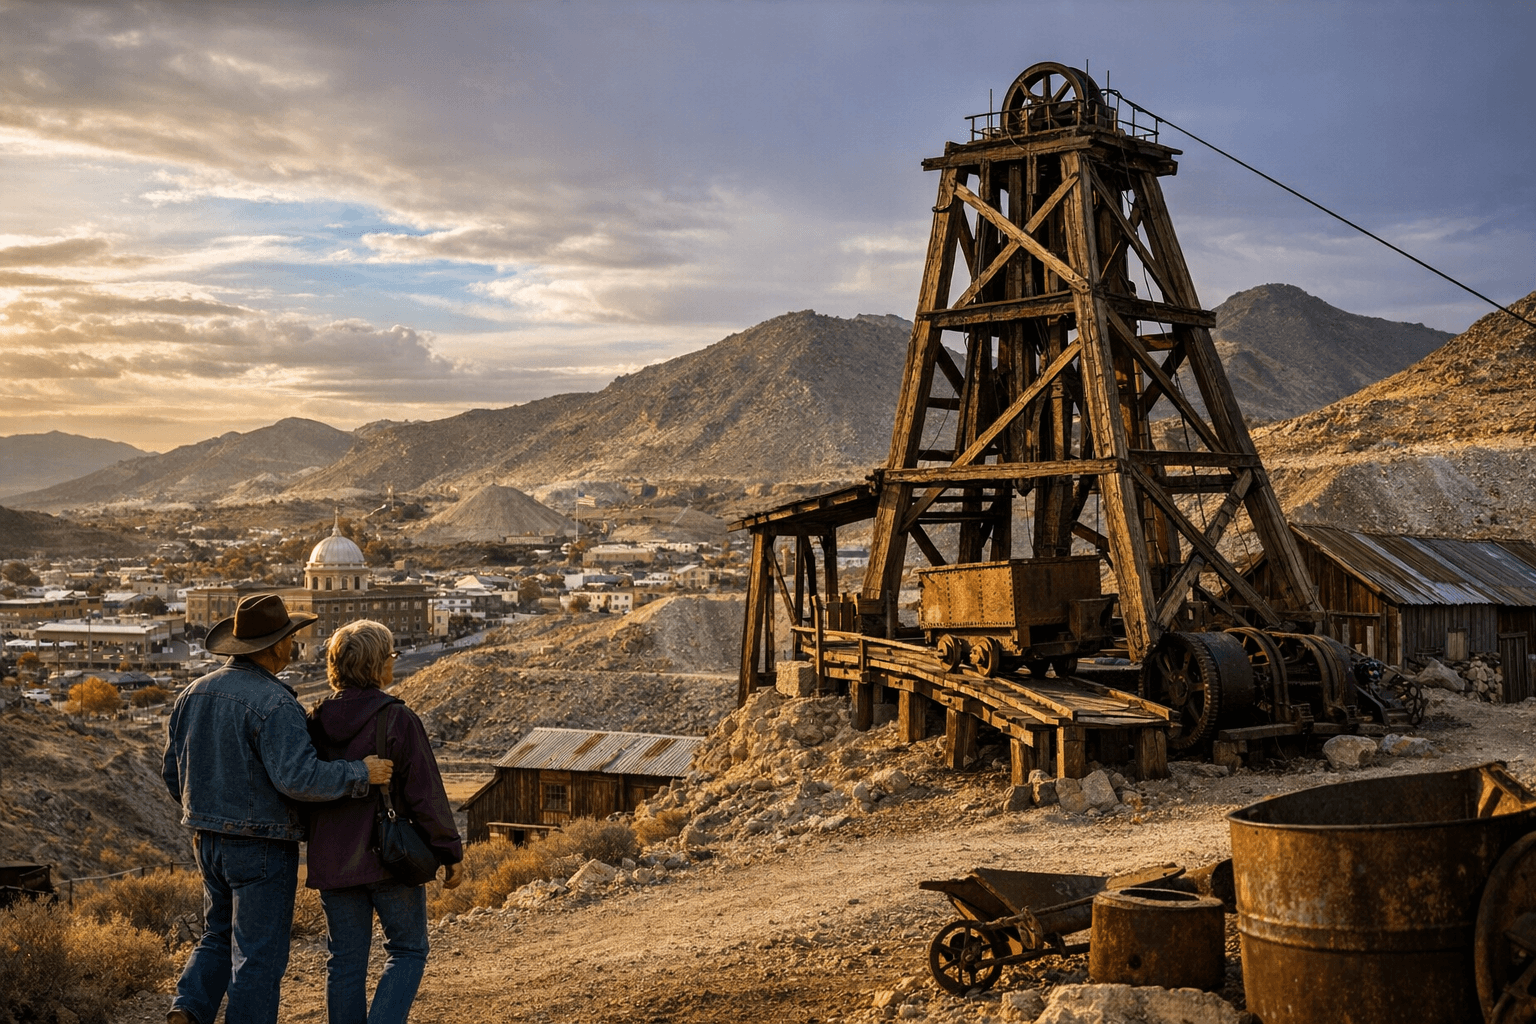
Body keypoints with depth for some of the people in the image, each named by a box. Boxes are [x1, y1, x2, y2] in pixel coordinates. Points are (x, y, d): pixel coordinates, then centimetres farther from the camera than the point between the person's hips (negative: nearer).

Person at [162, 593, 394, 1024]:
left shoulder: (194, 694, 4)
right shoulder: (273, 703, -20)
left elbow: (174, 774, 11)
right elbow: (300, 777, -29)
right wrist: (361, 774, -17)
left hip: (209, 840, 7)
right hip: (262, 847, -7)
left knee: (221, 936, 23)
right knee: (258, 953, 3)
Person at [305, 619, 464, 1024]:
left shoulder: (316, 721, 2)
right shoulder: (397, 720, -14)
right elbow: (426, 795, -12)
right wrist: (451, 852, -2)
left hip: (332, 862, 5)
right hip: (390, 856, -4)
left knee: (346, 961, 12)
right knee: (407, 950, 10)